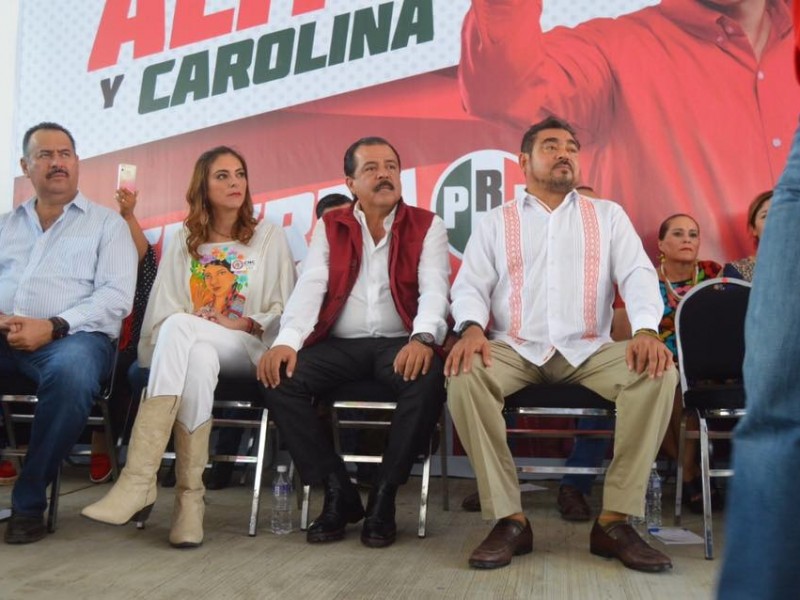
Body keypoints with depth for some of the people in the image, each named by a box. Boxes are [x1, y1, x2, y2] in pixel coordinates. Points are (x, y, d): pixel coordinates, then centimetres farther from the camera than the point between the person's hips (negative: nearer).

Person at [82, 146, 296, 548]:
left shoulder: (269, 237, 11)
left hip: (248, 351, -2)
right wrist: (191, 320, -14)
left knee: (180, 330, -35)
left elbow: (285, 314, 5)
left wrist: (241, 323, -11)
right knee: (198, 359, -38)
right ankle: (189, 497, -37)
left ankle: (139, 479, -38)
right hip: (192, 348, 2)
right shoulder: (184, 241, 17)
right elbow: (161, 311, 7)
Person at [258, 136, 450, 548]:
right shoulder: (329, 227, 13)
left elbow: (434, 289, -7)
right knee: (278, 377, -23)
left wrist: (423, 338, -28)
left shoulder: (427, 226, 8)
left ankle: (383, 496, -14)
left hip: (399, 345, -2)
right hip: (339, 345, 2)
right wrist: (287, 340, -19)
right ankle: (337, 493, -10)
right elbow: (309, 287, 0)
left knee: (428, 379, -34)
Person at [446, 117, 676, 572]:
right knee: (464, 375, -32)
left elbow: (639, 275, 2)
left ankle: (616, 519, -19)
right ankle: (509, 519, -22)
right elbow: (470, 285, 3)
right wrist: (472, 328, -20)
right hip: (516, 350, -1)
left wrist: (647, 330, -19)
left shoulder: (608, 215, 15)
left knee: (659, 373, -27)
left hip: (589, 352, 1)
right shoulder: (497, 222, 13)